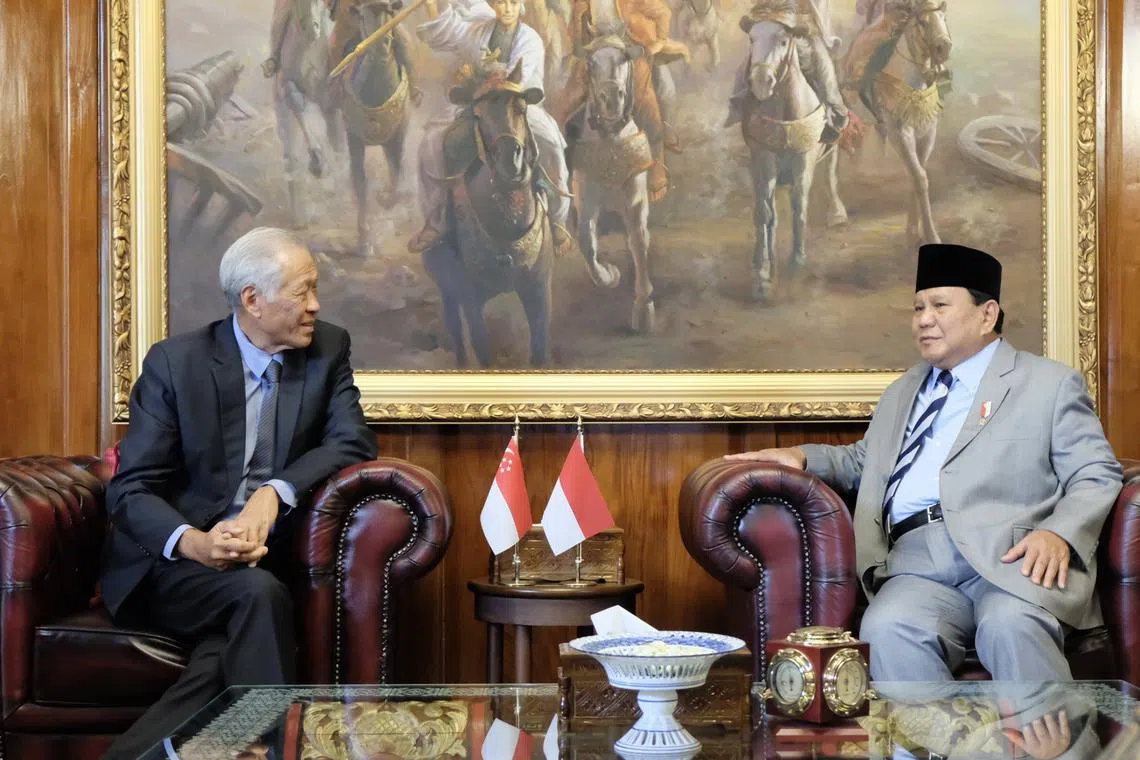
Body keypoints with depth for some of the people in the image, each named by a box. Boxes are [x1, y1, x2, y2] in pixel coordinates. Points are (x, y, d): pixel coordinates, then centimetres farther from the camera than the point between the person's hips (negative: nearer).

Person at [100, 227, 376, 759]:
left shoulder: (328, 350, 4)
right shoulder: (175, 361, -4)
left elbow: (355, 443, -6)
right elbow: (131, 490, -7)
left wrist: (274, 492, -25)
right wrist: (192, 542, -29)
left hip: (262, 560, 2)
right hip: (171, 564, -2)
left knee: (223, 660, -32)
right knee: (258, 594, -35)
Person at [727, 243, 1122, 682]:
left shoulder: (1050, 384, 17)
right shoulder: (903, 392, 35)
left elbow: (1096, 477, 8)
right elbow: (864, 462, 43)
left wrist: (1059, 534, -13)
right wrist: (804, 457, 21)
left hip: (1008, 558, -3)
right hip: (917, 566, 4)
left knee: (1012, 626, -38)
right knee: (888, 630, -32)